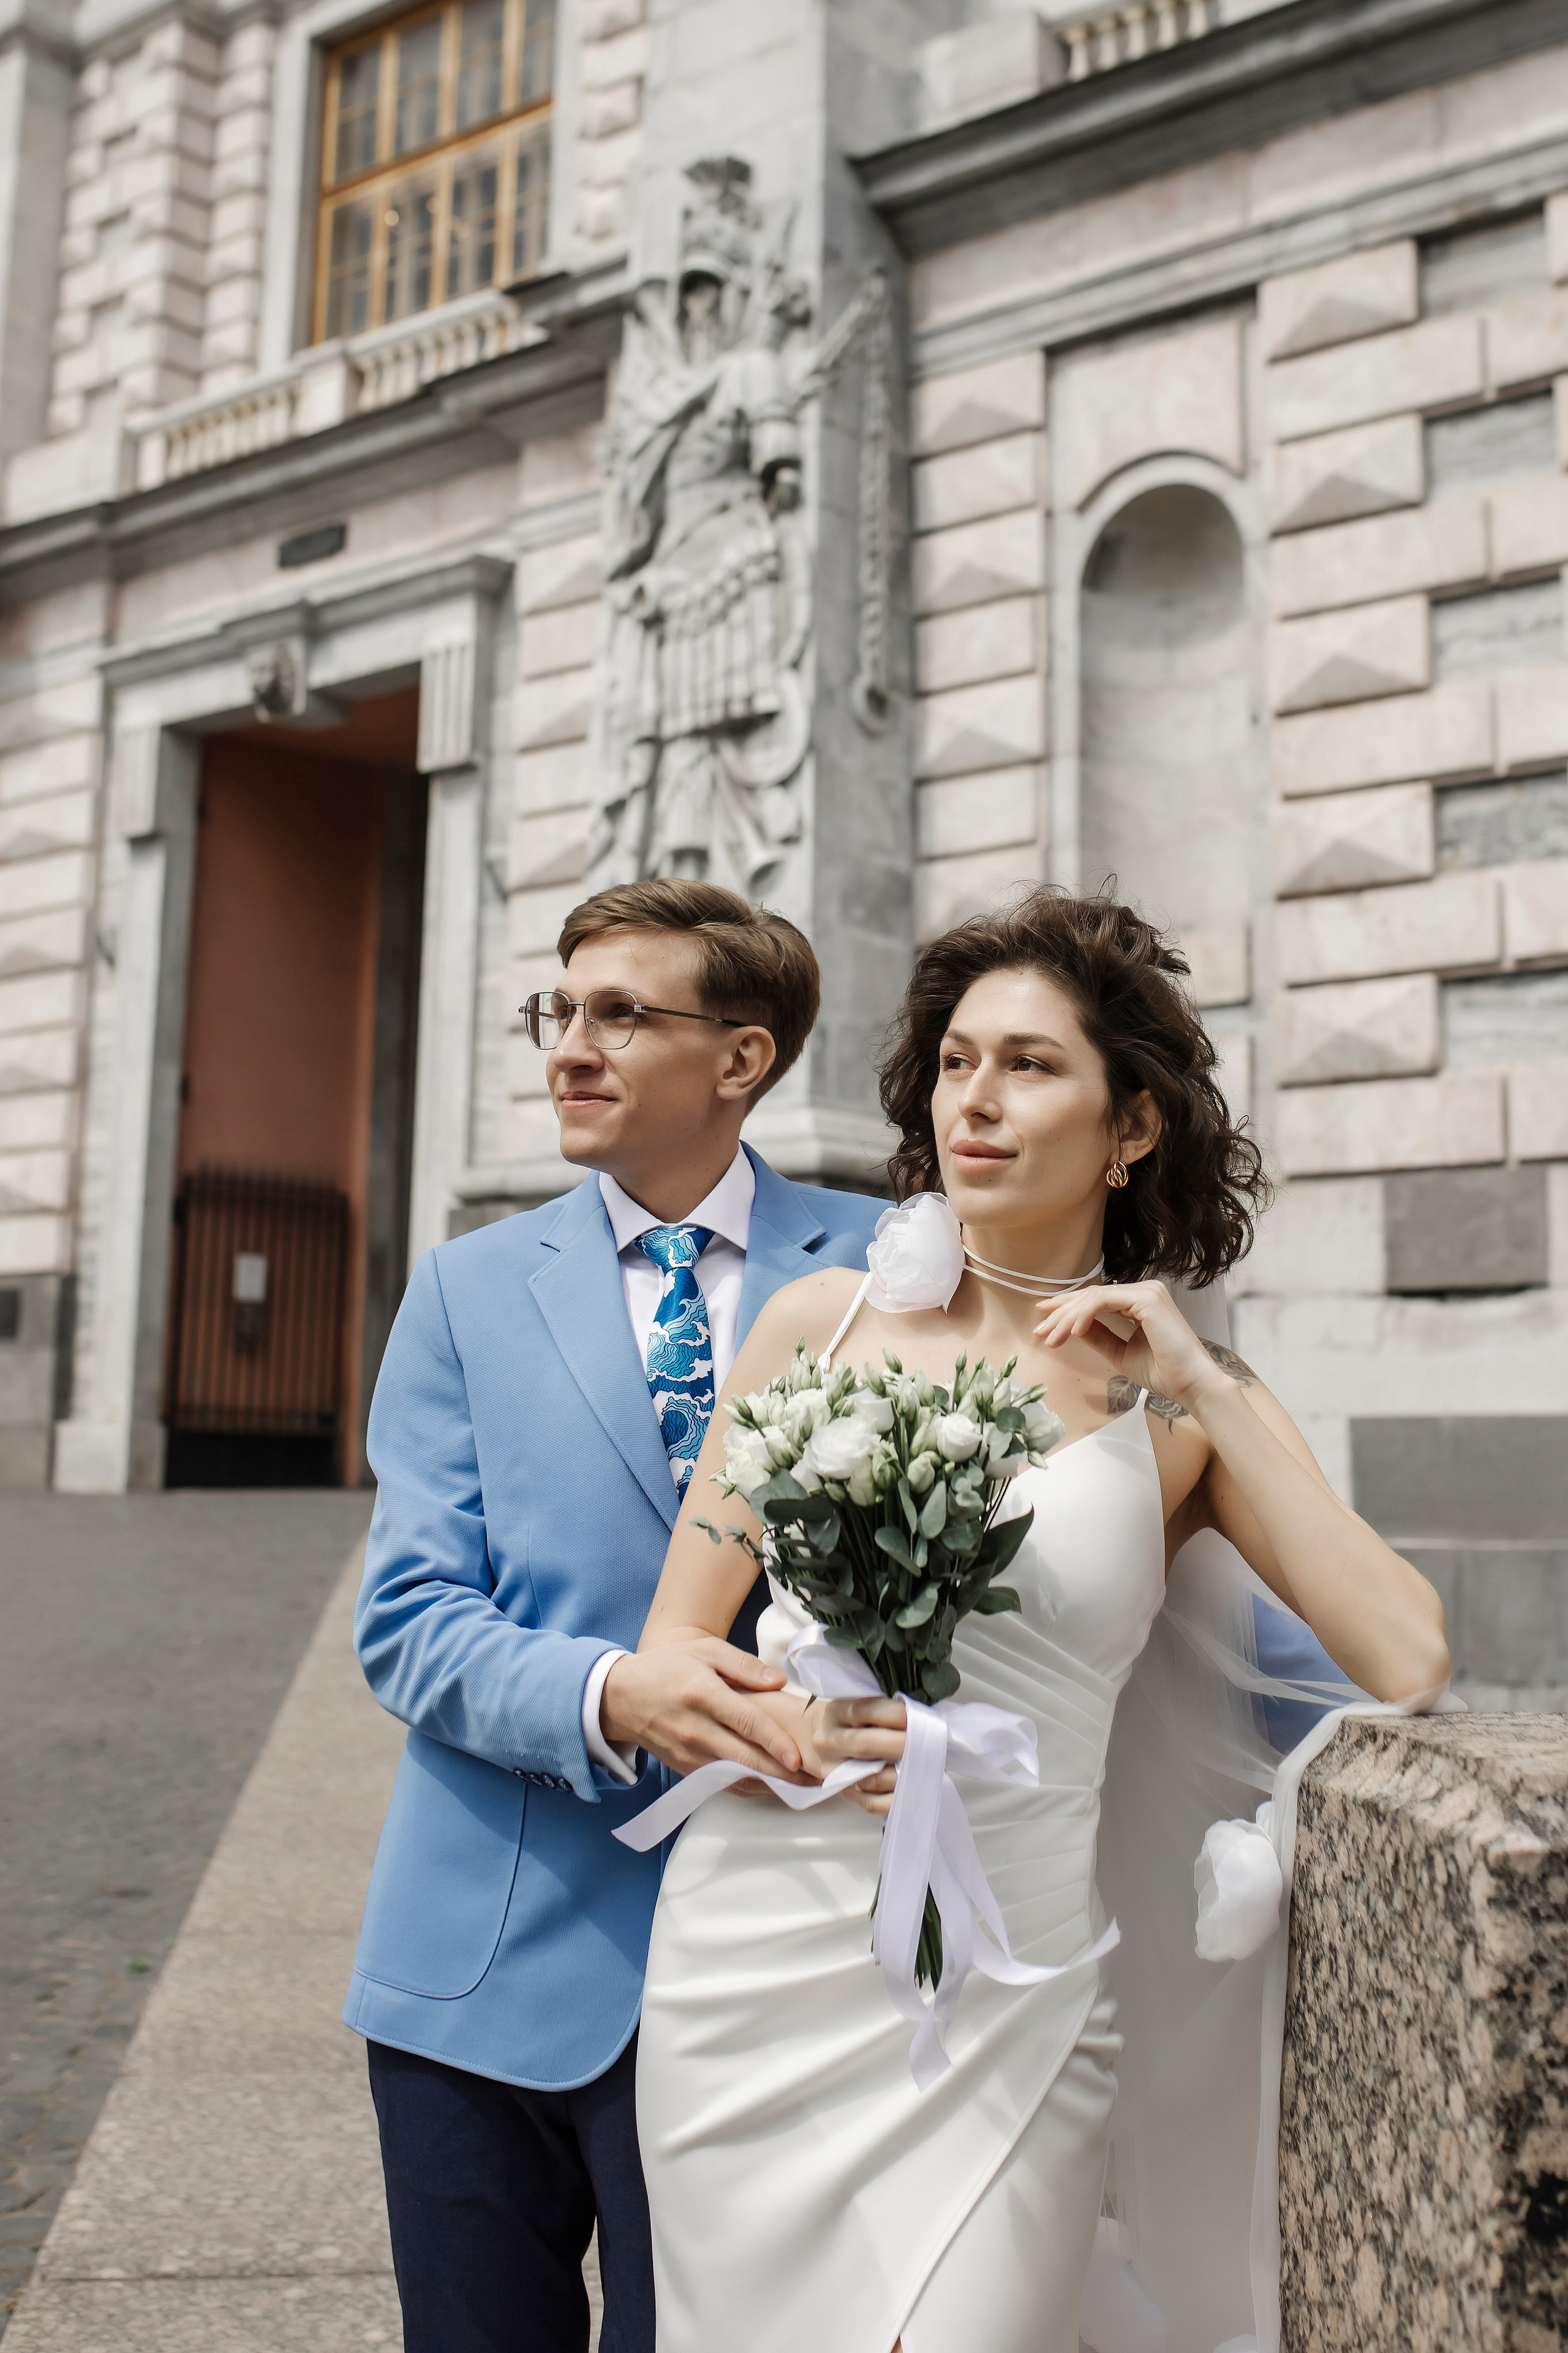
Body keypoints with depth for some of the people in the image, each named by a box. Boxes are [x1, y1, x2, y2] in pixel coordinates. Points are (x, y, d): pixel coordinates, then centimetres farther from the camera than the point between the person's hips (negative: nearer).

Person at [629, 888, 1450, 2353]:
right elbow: (671, 1652, 6)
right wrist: (786, 1727, -16)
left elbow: (1408, 1661, -11)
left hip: (1002, 2004, -1)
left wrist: (1206, 1391, -12)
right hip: (754, 1958, 1)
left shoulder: (1183, 1408, 2)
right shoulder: (824, 1321, 3)